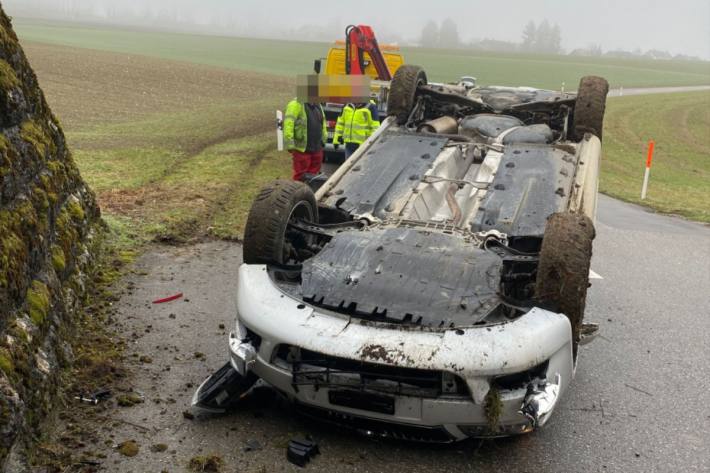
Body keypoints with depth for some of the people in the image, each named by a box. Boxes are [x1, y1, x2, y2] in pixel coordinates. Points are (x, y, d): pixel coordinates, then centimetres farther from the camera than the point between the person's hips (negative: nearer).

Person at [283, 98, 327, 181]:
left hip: (317, 149, 7)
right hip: (302, 149, -7)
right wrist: (290, 145, -24)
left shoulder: (318, 105, 14)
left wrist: (323, 139, 18)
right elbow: (288, 124, -19)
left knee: (314, 176, 13)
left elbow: (323, 124, 24)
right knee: (300, 177, -2)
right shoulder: (296, 105, -11)